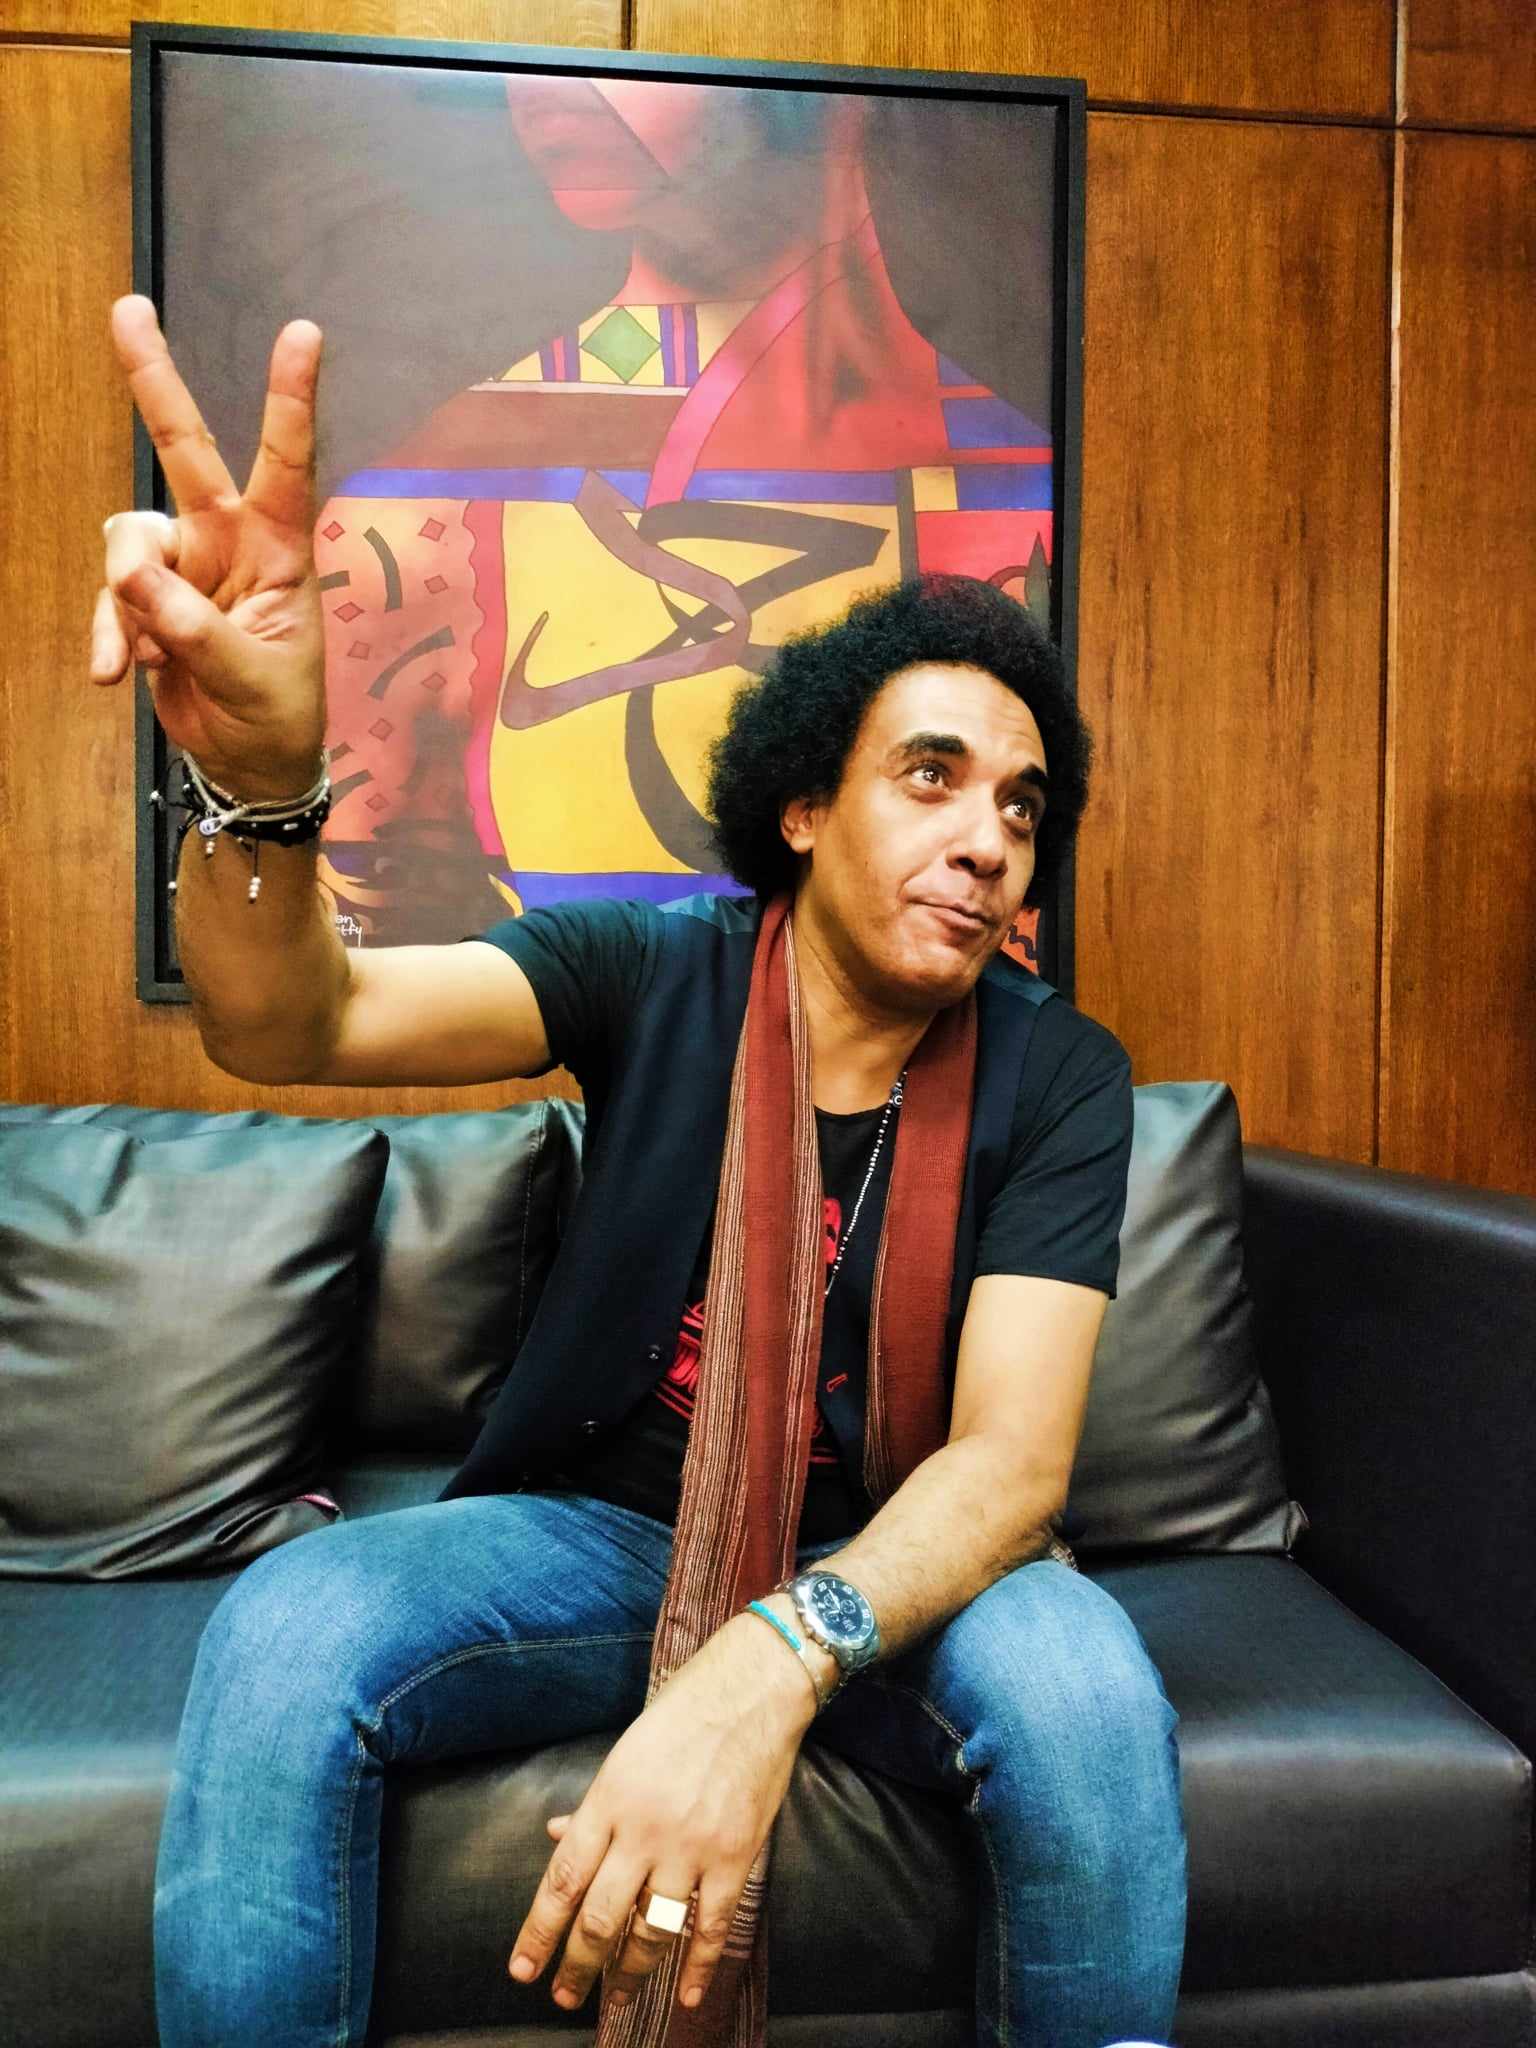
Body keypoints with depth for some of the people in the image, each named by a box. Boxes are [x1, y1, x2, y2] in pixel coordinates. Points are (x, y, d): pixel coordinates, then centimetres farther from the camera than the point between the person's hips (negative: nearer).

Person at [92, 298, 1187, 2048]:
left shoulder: (1056, 1076, -12)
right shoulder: (656, 974, -10)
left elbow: (1012, 1457, -21)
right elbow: (294, 1023, -23)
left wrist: (769, 1667, -40)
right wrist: (256, 783, -46)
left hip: (878, 1568, 0)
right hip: (595, 1517, 1)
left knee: (1082, 1682, -31)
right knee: (280, 1640, -26)